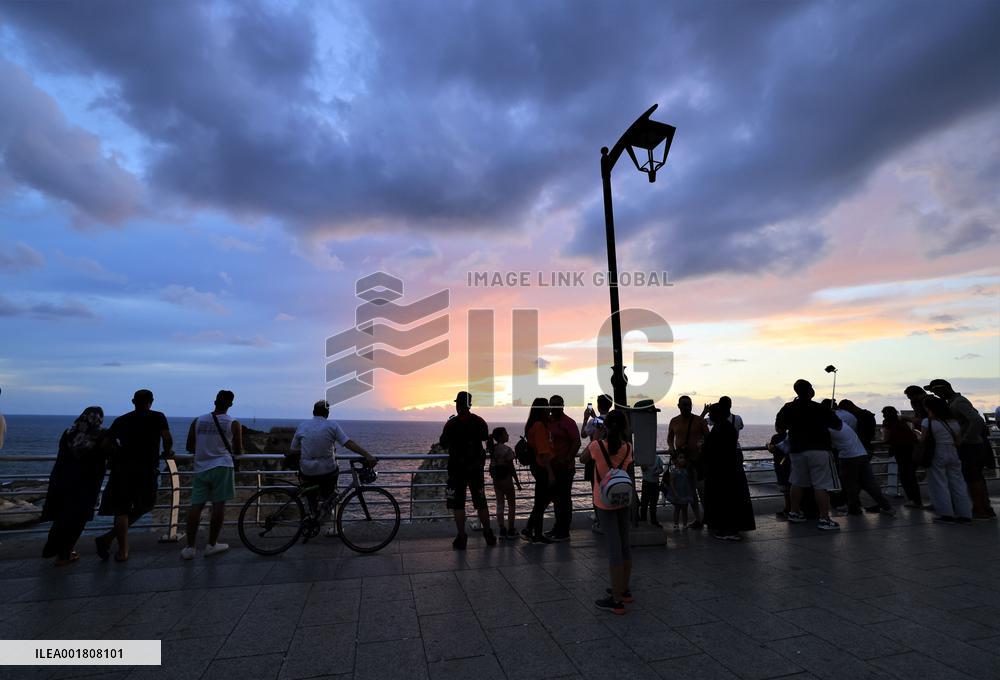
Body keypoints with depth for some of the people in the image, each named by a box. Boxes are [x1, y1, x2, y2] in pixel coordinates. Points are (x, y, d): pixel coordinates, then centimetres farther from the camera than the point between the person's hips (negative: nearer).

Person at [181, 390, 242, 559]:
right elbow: (238, 451, 0)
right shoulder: (234, 424, -2)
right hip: (222, 467, -3)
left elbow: (189, 447, 11)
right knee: (219, 505, 3)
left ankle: (190, 547, 9)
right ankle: (212, 545, 8)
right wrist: (234, 451, 24)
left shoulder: (197, 421, 7)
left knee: (196, 506, 6)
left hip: (201, 468, 4)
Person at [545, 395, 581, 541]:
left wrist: (567, 460, -24)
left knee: (564, 499, 1)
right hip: (552, 467, 8)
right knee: (556, 498, 17)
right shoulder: (548, 421, 10)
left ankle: (564, 532, 9)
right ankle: (558, 527, 31)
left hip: (565, 468, -8)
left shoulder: (568, 423, -11)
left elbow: (576, 443, -17)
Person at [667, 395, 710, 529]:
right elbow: (670, 438, 17)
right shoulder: (674, 421, 6)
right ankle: (698, 519, 21)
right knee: (690, 491, 10)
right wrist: (671, 447, -2)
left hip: (698, 459, -3)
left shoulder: (699, 420, -3)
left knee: (702, 489, -3)